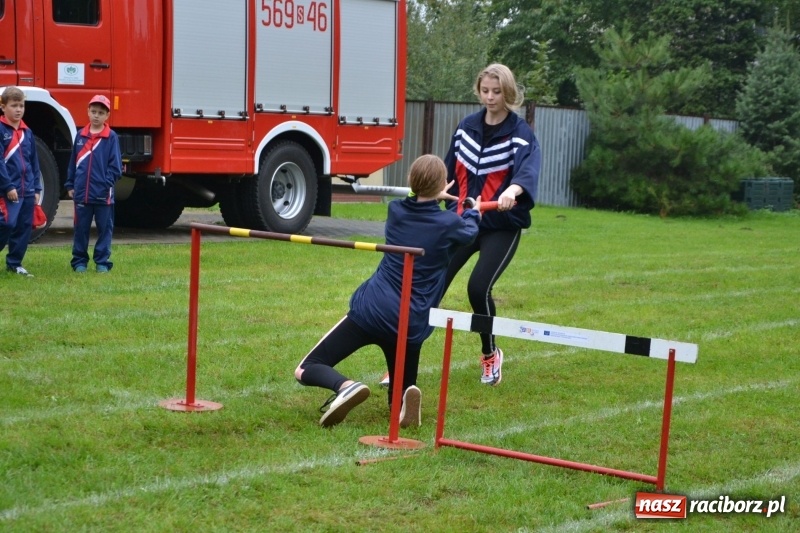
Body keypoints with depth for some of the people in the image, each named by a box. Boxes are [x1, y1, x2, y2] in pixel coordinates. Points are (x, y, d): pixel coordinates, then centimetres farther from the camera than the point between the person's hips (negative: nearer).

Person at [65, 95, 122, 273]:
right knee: (81, 229, 7)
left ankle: (102, 262, 12)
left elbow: (115, 165, -4)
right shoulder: (80, 135, 8)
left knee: (104, 228, 4)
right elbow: (73, 162, 12)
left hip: (103, 194, -3)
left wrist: (107, 183, -13)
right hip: (81, 193, 3)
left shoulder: (111, 137, -2)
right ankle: (79, 261, 16)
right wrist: (70, 185, 10)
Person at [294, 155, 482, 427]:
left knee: (305, 370, 6)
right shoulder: (449, 224, -1)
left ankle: (346, 386, -28)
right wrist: (473, 213, 48)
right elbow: (469, 232, 26)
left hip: (370, 309, 0)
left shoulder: (396, 210, 5)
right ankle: (408, 396, -21)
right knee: (400, 400, 18)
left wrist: (433, 197, 51)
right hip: (410, 325, 0)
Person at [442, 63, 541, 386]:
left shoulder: (520, 133, -9)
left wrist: (513, 190, -48)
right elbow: (451, 169, 18)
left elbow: (528, 167, -29)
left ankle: (490, 354, 9)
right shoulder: (466, 126, 7)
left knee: (478, 287, -18)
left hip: (501, 226, -4)